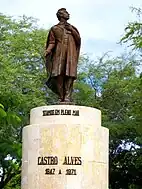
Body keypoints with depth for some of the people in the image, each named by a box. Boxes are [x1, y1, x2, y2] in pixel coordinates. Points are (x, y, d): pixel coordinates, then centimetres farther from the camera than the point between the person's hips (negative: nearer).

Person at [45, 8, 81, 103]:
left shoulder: (72, 28, 28)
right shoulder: (54, 28, 21)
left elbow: (79, 40, 16)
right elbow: (52, 42, 10)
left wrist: (72, 30, 5)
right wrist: (48, 50, -10)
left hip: (71, 53, 1)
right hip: (59, 53, -1)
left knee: (69, 74, -16)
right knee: (59, 75, -16)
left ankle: (67, 97, -26)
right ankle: (61, 97, -17)